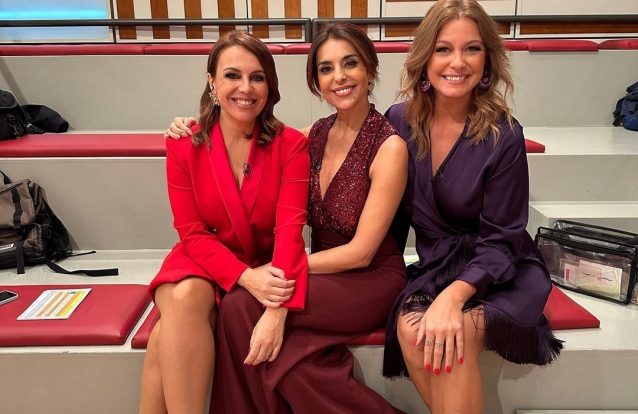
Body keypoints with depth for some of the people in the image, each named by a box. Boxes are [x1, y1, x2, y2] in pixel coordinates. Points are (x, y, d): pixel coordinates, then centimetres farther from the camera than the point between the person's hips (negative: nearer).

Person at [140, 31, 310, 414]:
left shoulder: (291, 145, -9)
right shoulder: (184, 146, -5)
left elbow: (290, 227, -18)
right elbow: (192, 233, -7)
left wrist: (277, 308, -33)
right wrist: (245, 276, -25)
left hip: (266, 267, -2)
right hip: (203, 262, 2)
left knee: (170, 335, -26)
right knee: (183, 300, -32)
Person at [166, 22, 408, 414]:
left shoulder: (389, 146, -13)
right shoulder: (316, 135, 4)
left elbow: (361, 252, -16)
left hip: (371, 280, -4)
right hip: (322, 275, 4)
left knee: (243, 307, -22)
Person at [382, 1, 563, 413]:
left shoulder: (503, 136, -16)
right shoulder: (400, 121, -6)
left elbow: (500, 242, -14)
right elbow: (393, 210, 6)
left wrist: (455, 295, -29)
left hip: (498, 271, -2)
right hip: (435, 264, 3)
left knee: (454, 334, -31)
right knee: (410, 327, -26)